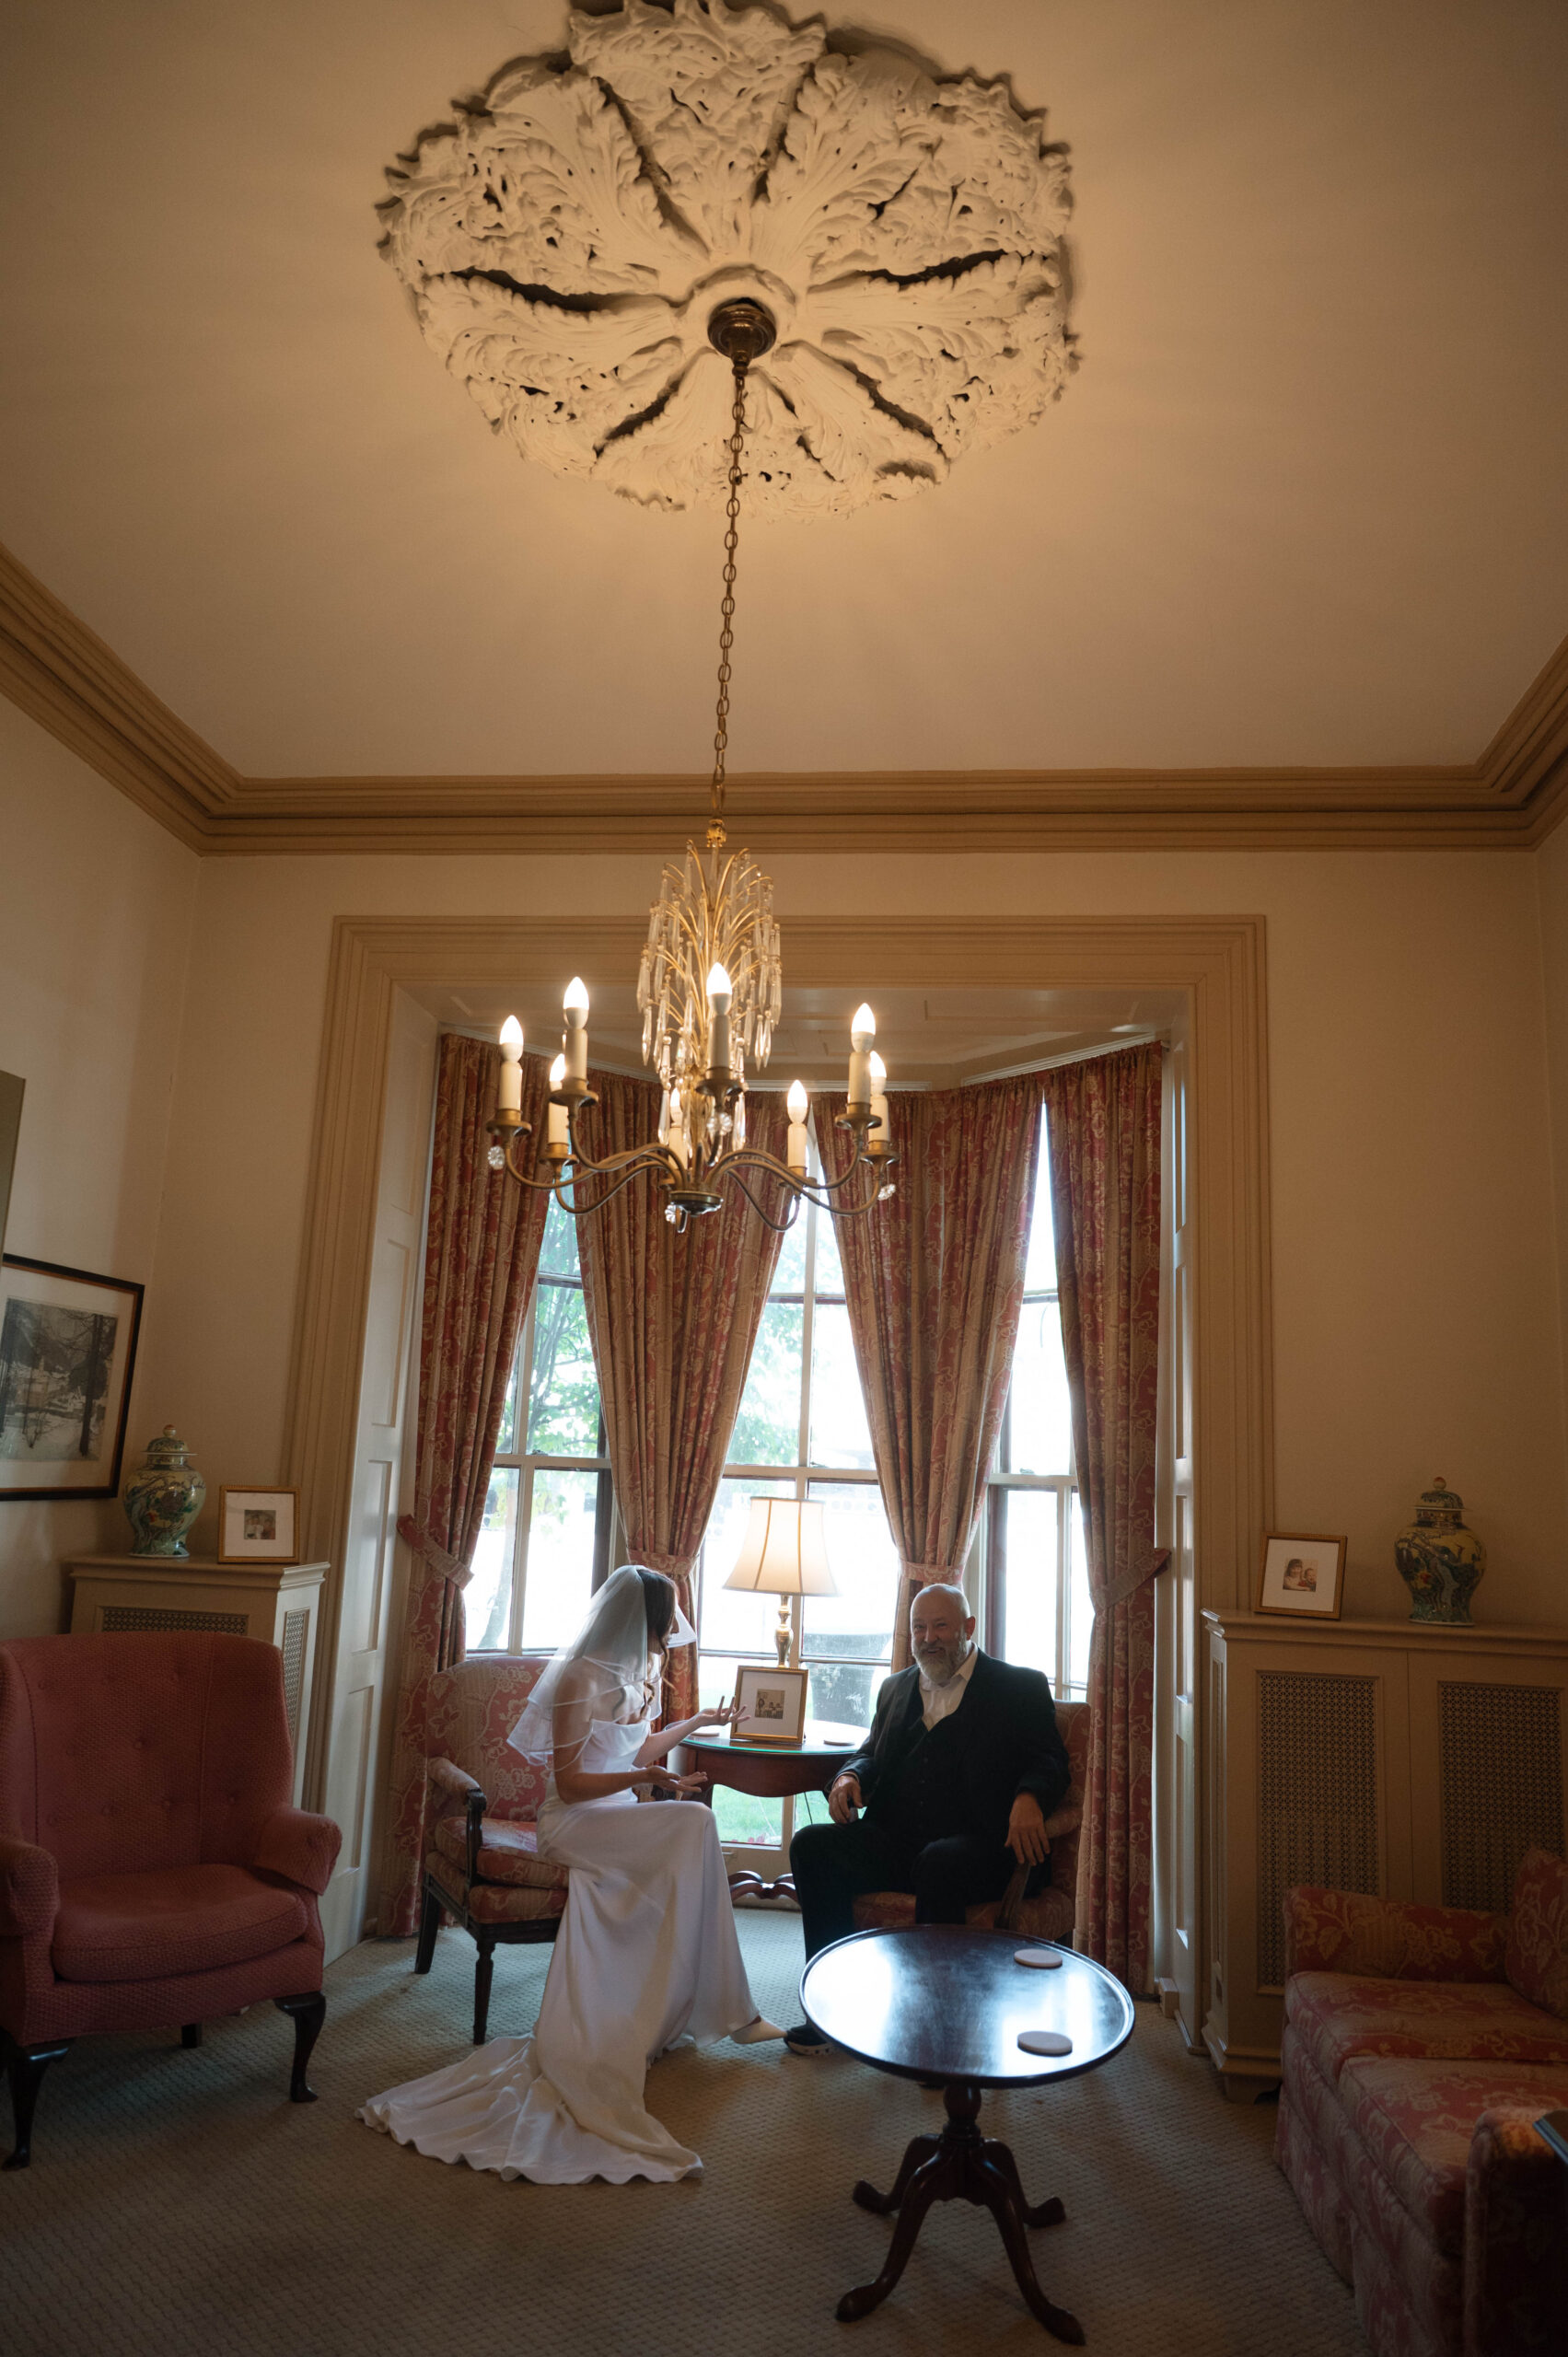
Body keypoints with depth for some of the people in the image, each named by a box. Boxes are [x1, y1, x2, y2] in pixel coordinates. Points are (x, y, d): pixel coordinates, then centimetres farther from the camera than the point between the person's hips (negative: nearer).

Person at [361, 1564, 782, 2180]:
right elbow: (570, 1783, -14)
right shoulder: (581, 1678, -14)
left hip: (619, 1820, 8)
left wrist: (694, 1723, 32)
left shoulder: (636, 1672, 11)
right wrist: (644, 1778, -24)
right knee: (692, 1823, -26)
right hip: (572, 1824, -8)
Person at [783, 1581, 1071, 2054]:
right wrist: (850, 1776, 2)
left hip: (974, 1844, -5)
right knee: (811, 1845, -19)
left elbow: (1050, 1763, 0)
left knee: (937, 1863, -38)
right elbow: (873, 1753, 27)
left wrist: (1028, 1798, -23)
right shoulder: (896, 1688, 23)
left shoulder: (1020, 1687, 8)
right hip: (895, 1843, 5)